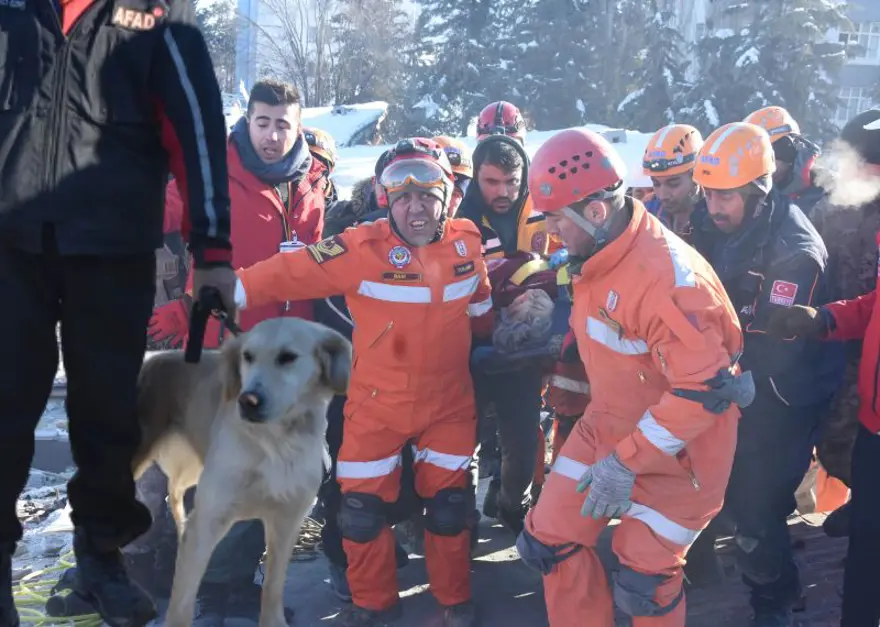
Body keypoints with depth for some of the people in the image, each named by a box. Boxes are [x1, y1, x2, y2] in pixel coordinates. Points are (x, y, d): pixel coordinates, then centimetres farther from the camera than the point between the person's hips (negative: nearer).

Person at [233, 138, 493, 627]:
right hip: (378, 404, -2)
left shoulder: (466, 242, -6)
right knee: (363, 507, 4)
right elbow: (289, 273, -22)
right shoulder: (362, 249, -20)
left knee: (449, 504, 10)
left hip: (449, 403, 2)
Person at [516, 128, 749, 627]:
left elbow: (703, 391, -30)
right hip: (610, 422, 8)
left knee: (644, 578, 0)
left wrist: (627, 462, -27)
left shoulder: (667, 276, -30)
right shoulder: (597, 255, -3)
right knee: (551, 539, 7)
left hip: (678, 442, -8)